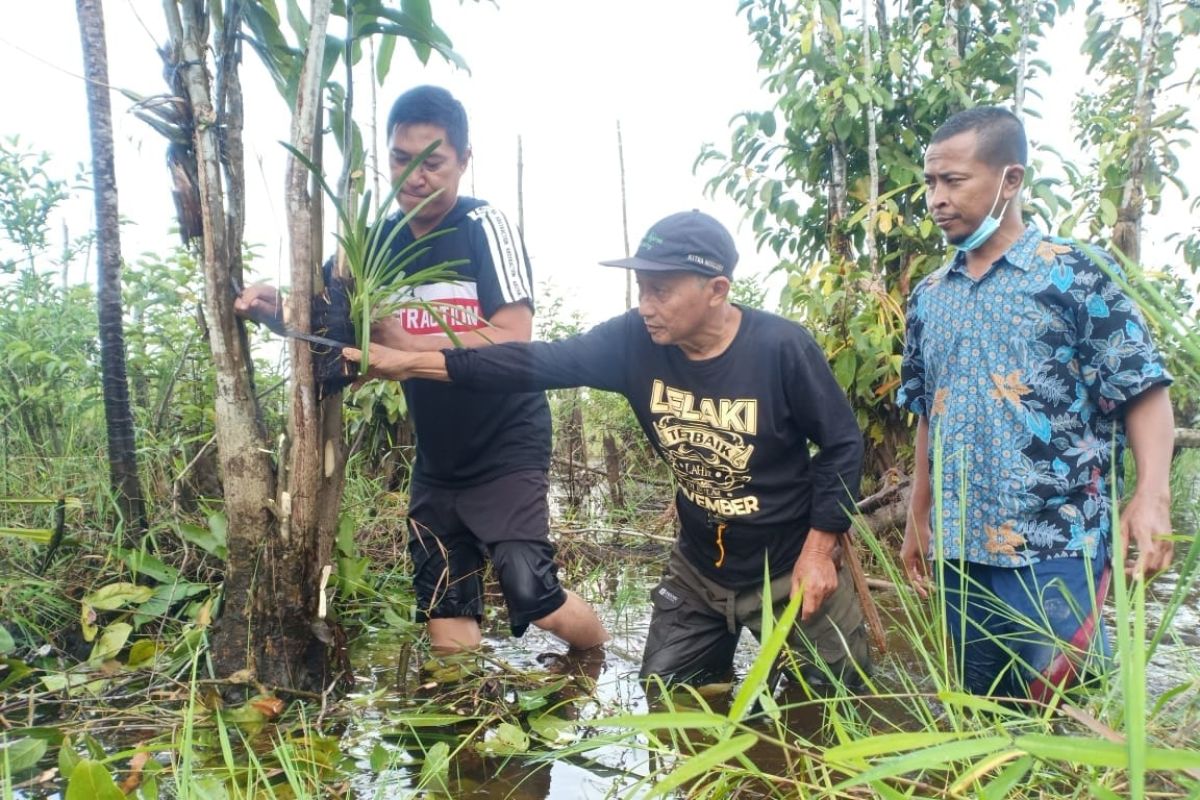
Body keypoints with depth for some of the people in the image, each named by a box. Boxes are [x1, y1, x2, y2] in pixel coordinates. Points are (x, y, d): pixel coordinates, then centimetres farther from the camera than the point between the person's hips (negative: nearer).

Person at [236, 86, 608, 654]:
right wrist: (276, 310, -9)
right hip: (437, 458, 6)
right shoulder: (380, 241, 6)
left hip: (507, 446, -6)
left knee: (531, 592, -13)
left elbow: (512, 337, -23)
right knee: (446, 620, 7)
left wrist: (409, 344, -27)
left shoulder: (486, 228, -13)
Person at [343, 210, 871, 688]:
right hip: (699, 570, 4)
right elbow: (537, 364, -16)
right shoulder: (634, 341, -14)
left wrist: (819, 550, -15)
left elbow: (842, 444, -12)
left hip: (790, 569, -4)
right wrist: (410, 363, -21)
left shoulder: (782, 348, -23)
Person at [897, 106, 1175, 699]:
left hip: (1055, 550, -5)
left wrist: (1151, 495, -24)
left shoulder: (1074, 272, -5)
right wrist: (917, 521, 16)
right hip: (957, 549, 6)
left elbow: (1143, 391, -8)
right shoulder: (928, 296, 11)